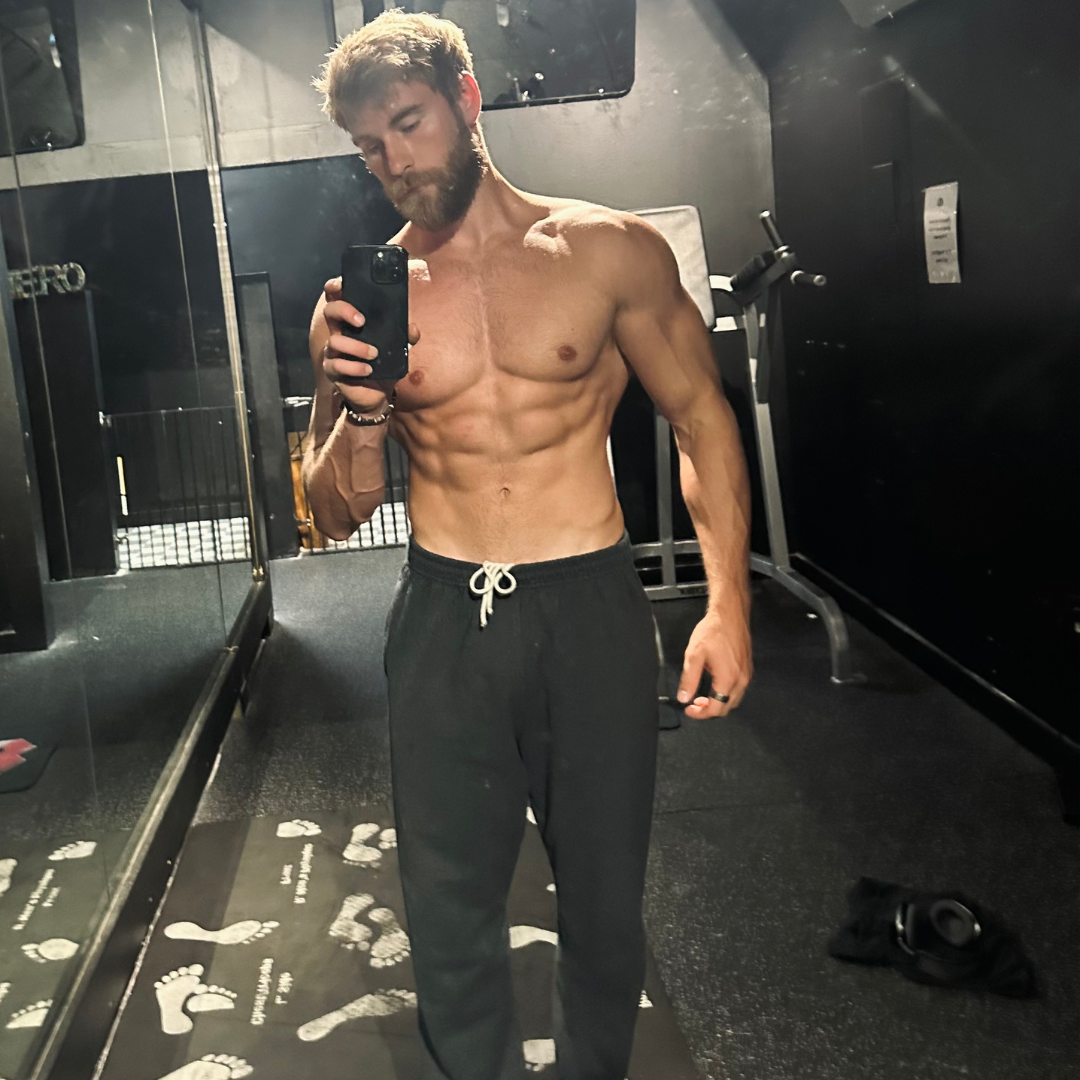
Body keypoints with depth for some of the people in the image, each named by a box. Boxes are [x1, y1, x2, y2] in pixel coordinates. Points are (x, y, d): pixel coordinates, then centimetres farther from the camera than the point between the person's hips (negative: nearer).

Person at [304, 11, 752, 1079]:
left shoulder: (609, 251, -2)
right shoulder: (357, 301, 2)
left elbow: (702, 419, 2)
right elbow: (336, 513, 6)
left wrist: (728, 602, -7)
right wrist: (360, 418, -16)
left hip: (592, 609, -1)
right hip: (443, 621, 1)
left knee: (605, 901, 14)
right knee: (448, 910, 10)